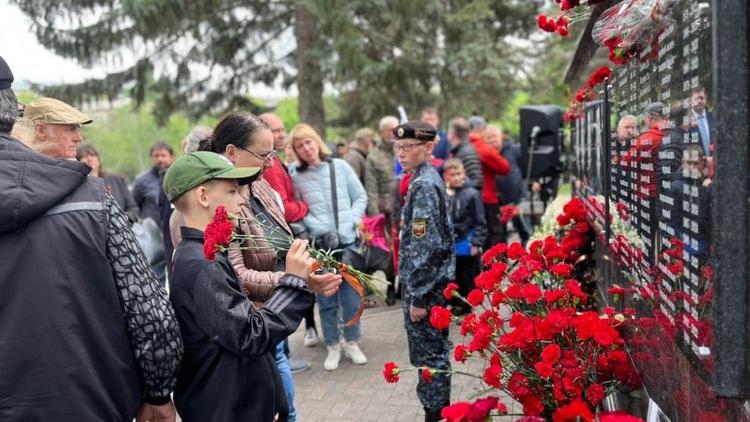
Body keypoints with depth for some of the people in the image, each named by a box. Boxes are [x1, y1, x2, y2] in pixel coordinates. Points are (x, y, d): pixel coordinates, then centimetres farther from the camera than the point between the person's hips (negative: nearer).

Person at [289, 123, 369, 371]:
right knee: (326, 299, 6)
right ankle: (333, 347, 19)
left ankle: (351, 343, 23)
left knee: (351, 296, 6)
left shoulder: (340, 166, 6)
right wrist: (318, 231, -12)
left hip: (348, 241, 1)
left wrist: (352, 222, -4)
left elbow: (360, 196, 9)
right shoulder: (296, 177, 3)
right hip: (319, 245, -1)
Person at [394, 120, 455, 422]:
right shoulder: (427, 179, 11)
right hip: (433, 283, 10)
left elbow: (426, 247, -23)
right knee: (434, 350, 18)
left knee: (429, 353, 1)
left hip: (426, 286, -10)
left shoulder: (423, 185, -18)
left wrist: (418, 296, -20)